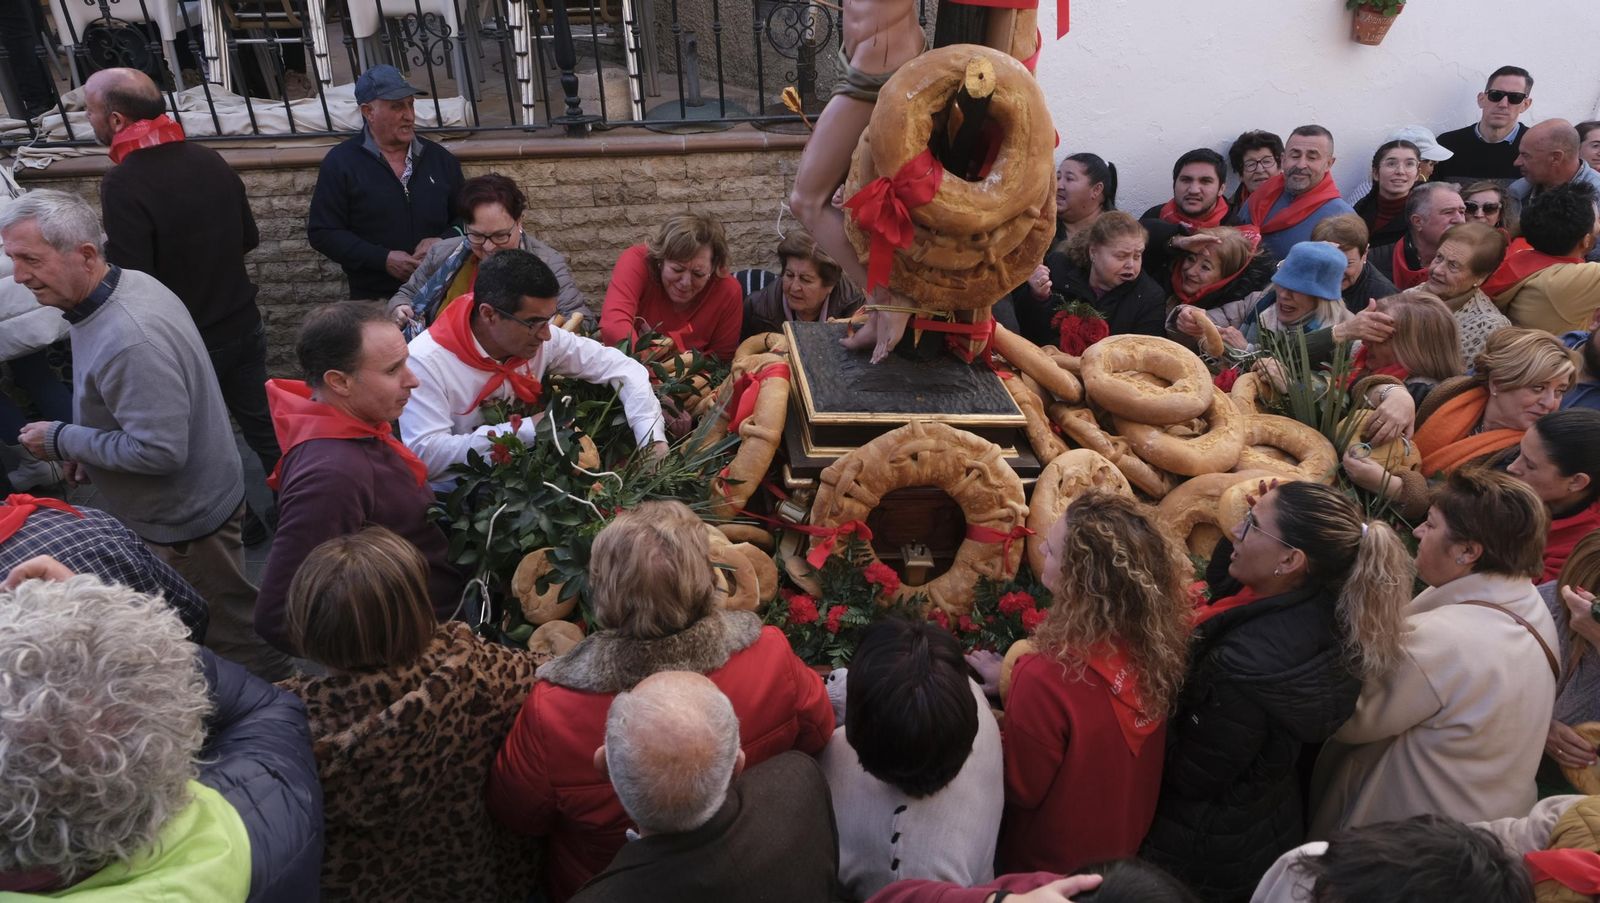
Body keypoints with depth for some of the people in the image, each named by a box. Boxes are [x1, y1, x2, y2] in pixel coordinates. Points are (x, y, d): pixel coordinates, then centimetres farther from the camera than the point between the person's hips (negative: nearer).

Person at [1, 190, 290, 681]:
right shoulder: (129, 284, -1)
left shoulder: (127, 341, -32)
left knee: (230, 628, 10)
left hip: (183, 518, -10)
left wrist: (62, 440, -18)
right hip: (186, 502, 10)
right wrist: (88, 443, 6)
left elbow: (159, 452, -31)